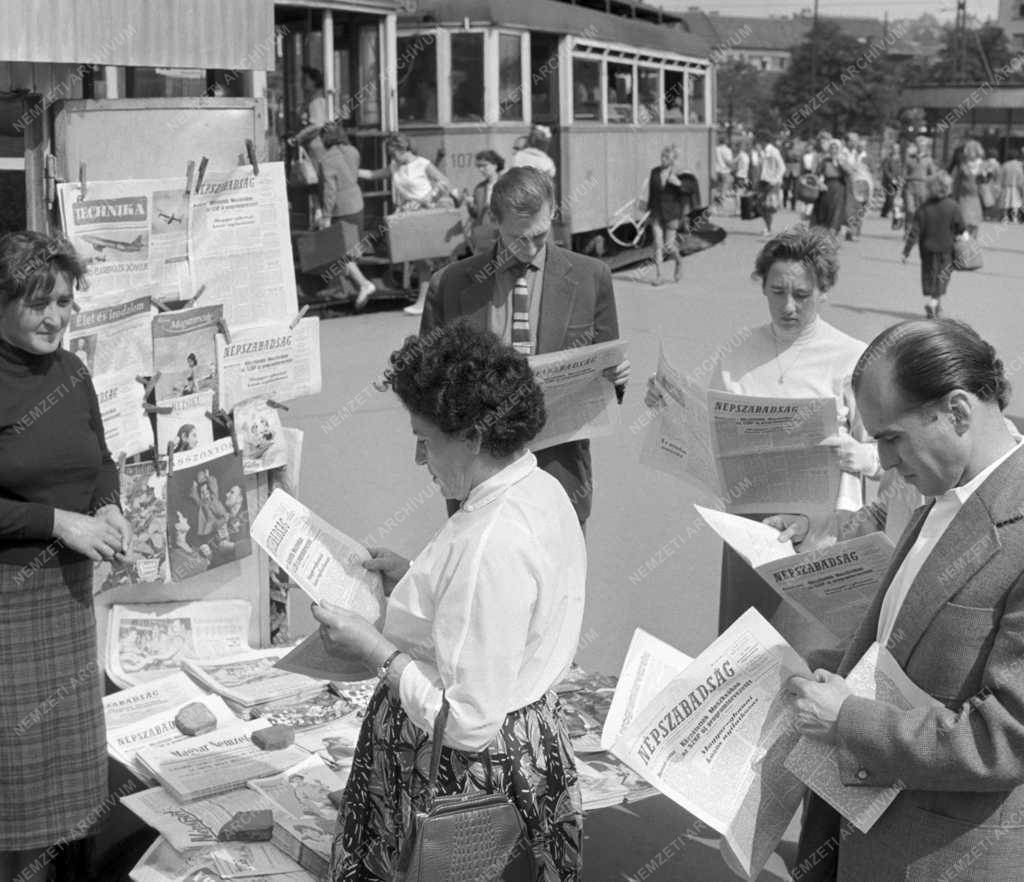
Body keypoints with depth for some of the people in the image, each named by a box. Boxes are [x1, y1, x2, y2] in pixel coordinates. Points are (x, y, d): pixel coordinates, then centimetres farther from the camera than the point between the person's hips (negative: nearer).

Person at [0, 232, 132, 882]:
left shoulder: (71, 371, 5)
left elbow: (100, 460, 17)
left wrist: (108, 507, -3)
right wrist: (59, 522, -20)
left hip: (70, 585, 7)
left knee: (77, 741, 16)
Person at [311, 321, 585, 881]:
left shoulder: (492, 546, -29)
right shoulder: (540, 491, 2)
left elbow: (467, 722, -27)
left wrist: (376, 651, -18)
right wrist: (413, 581, 11)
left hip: (469, 774, -10)